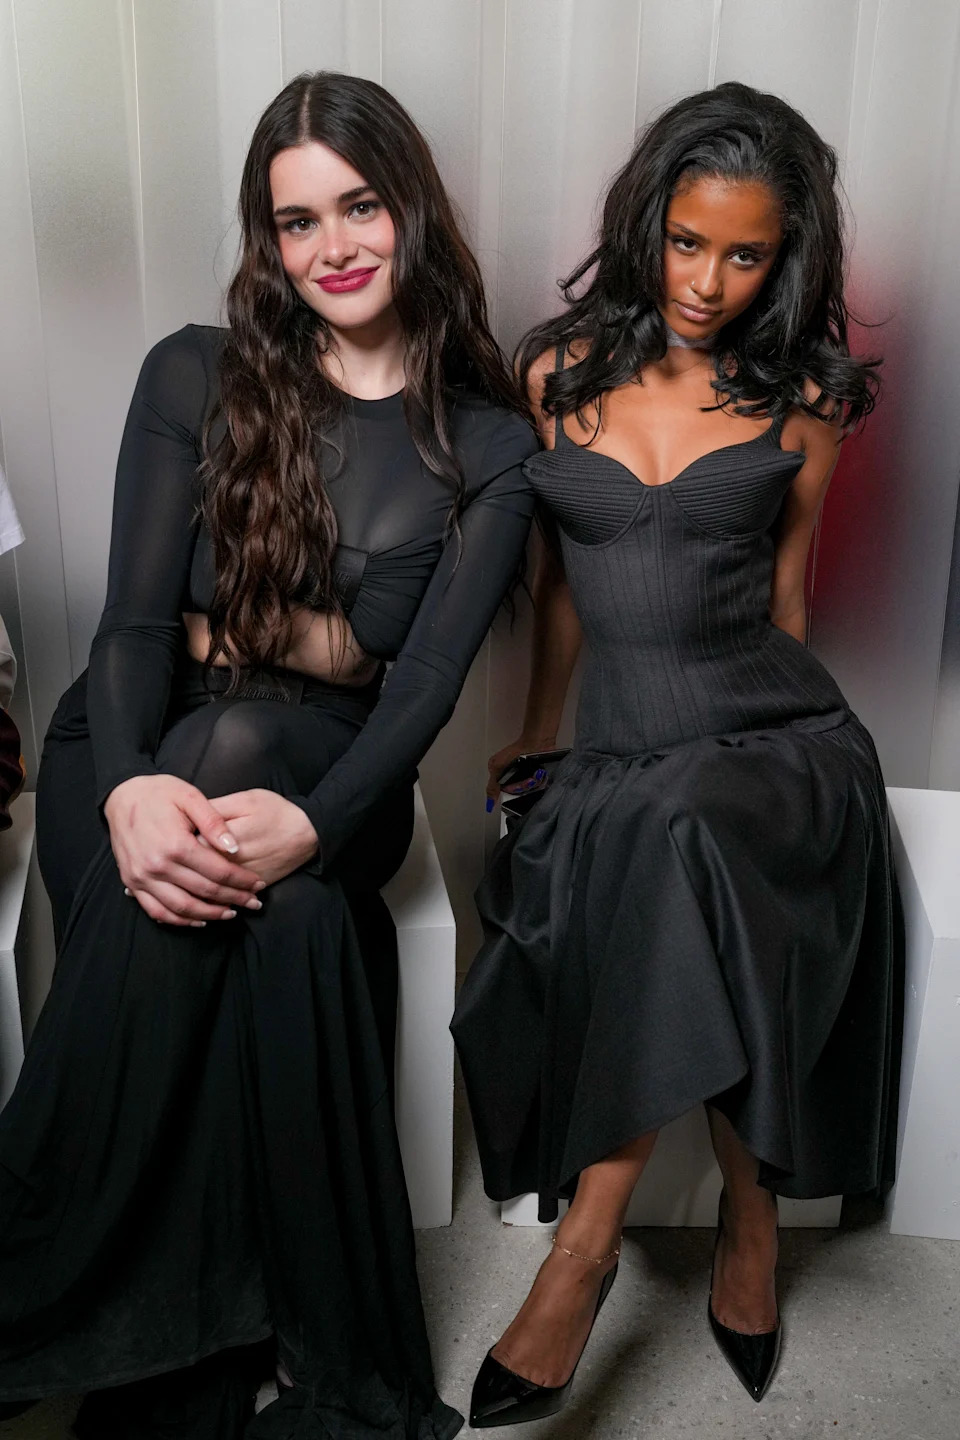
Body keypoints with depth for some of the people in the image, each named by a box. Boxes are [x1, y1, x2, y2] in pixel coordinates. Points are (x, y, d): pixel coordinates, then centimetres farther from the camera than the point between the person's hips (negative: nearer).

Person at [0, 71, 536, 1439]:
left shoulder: (489, 445, 4)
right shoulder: (198, 375, 4)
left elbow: (430, 676, -8)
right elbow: (133, 615, -5)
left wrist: (311, 824, -29)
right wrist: (128, 787, -28)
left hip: (330, 763, 0)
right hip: (141, 745, 0)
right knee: (291, 922, -33)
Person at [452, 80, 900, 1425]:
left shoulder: (799, 397, 5)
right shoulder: (561, 369, 8)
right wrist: (537, 736, 24)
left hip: (773, 735, -1)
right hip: (620, 749, 2)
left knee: (687, 836, -36)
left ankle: (588, 1242, -22)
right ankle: (749, 1218, -2)